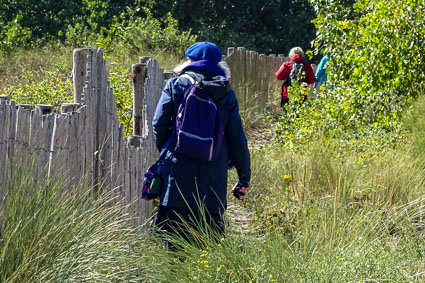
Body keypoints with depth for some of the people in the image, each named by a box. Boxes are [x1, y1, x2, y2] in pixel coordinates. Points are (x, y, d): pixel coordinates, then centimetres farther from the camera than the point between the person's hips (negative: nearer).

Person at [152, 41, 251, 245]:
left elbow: (159, 124, -2)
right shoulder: (226, 93, 8)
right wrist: (244, 178, 13)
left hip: (178, 175, -2)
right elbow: (237, 138, 7)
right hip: (213, 180, 2)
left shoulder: (176, 85, 3)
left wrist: (165, 151, 17)